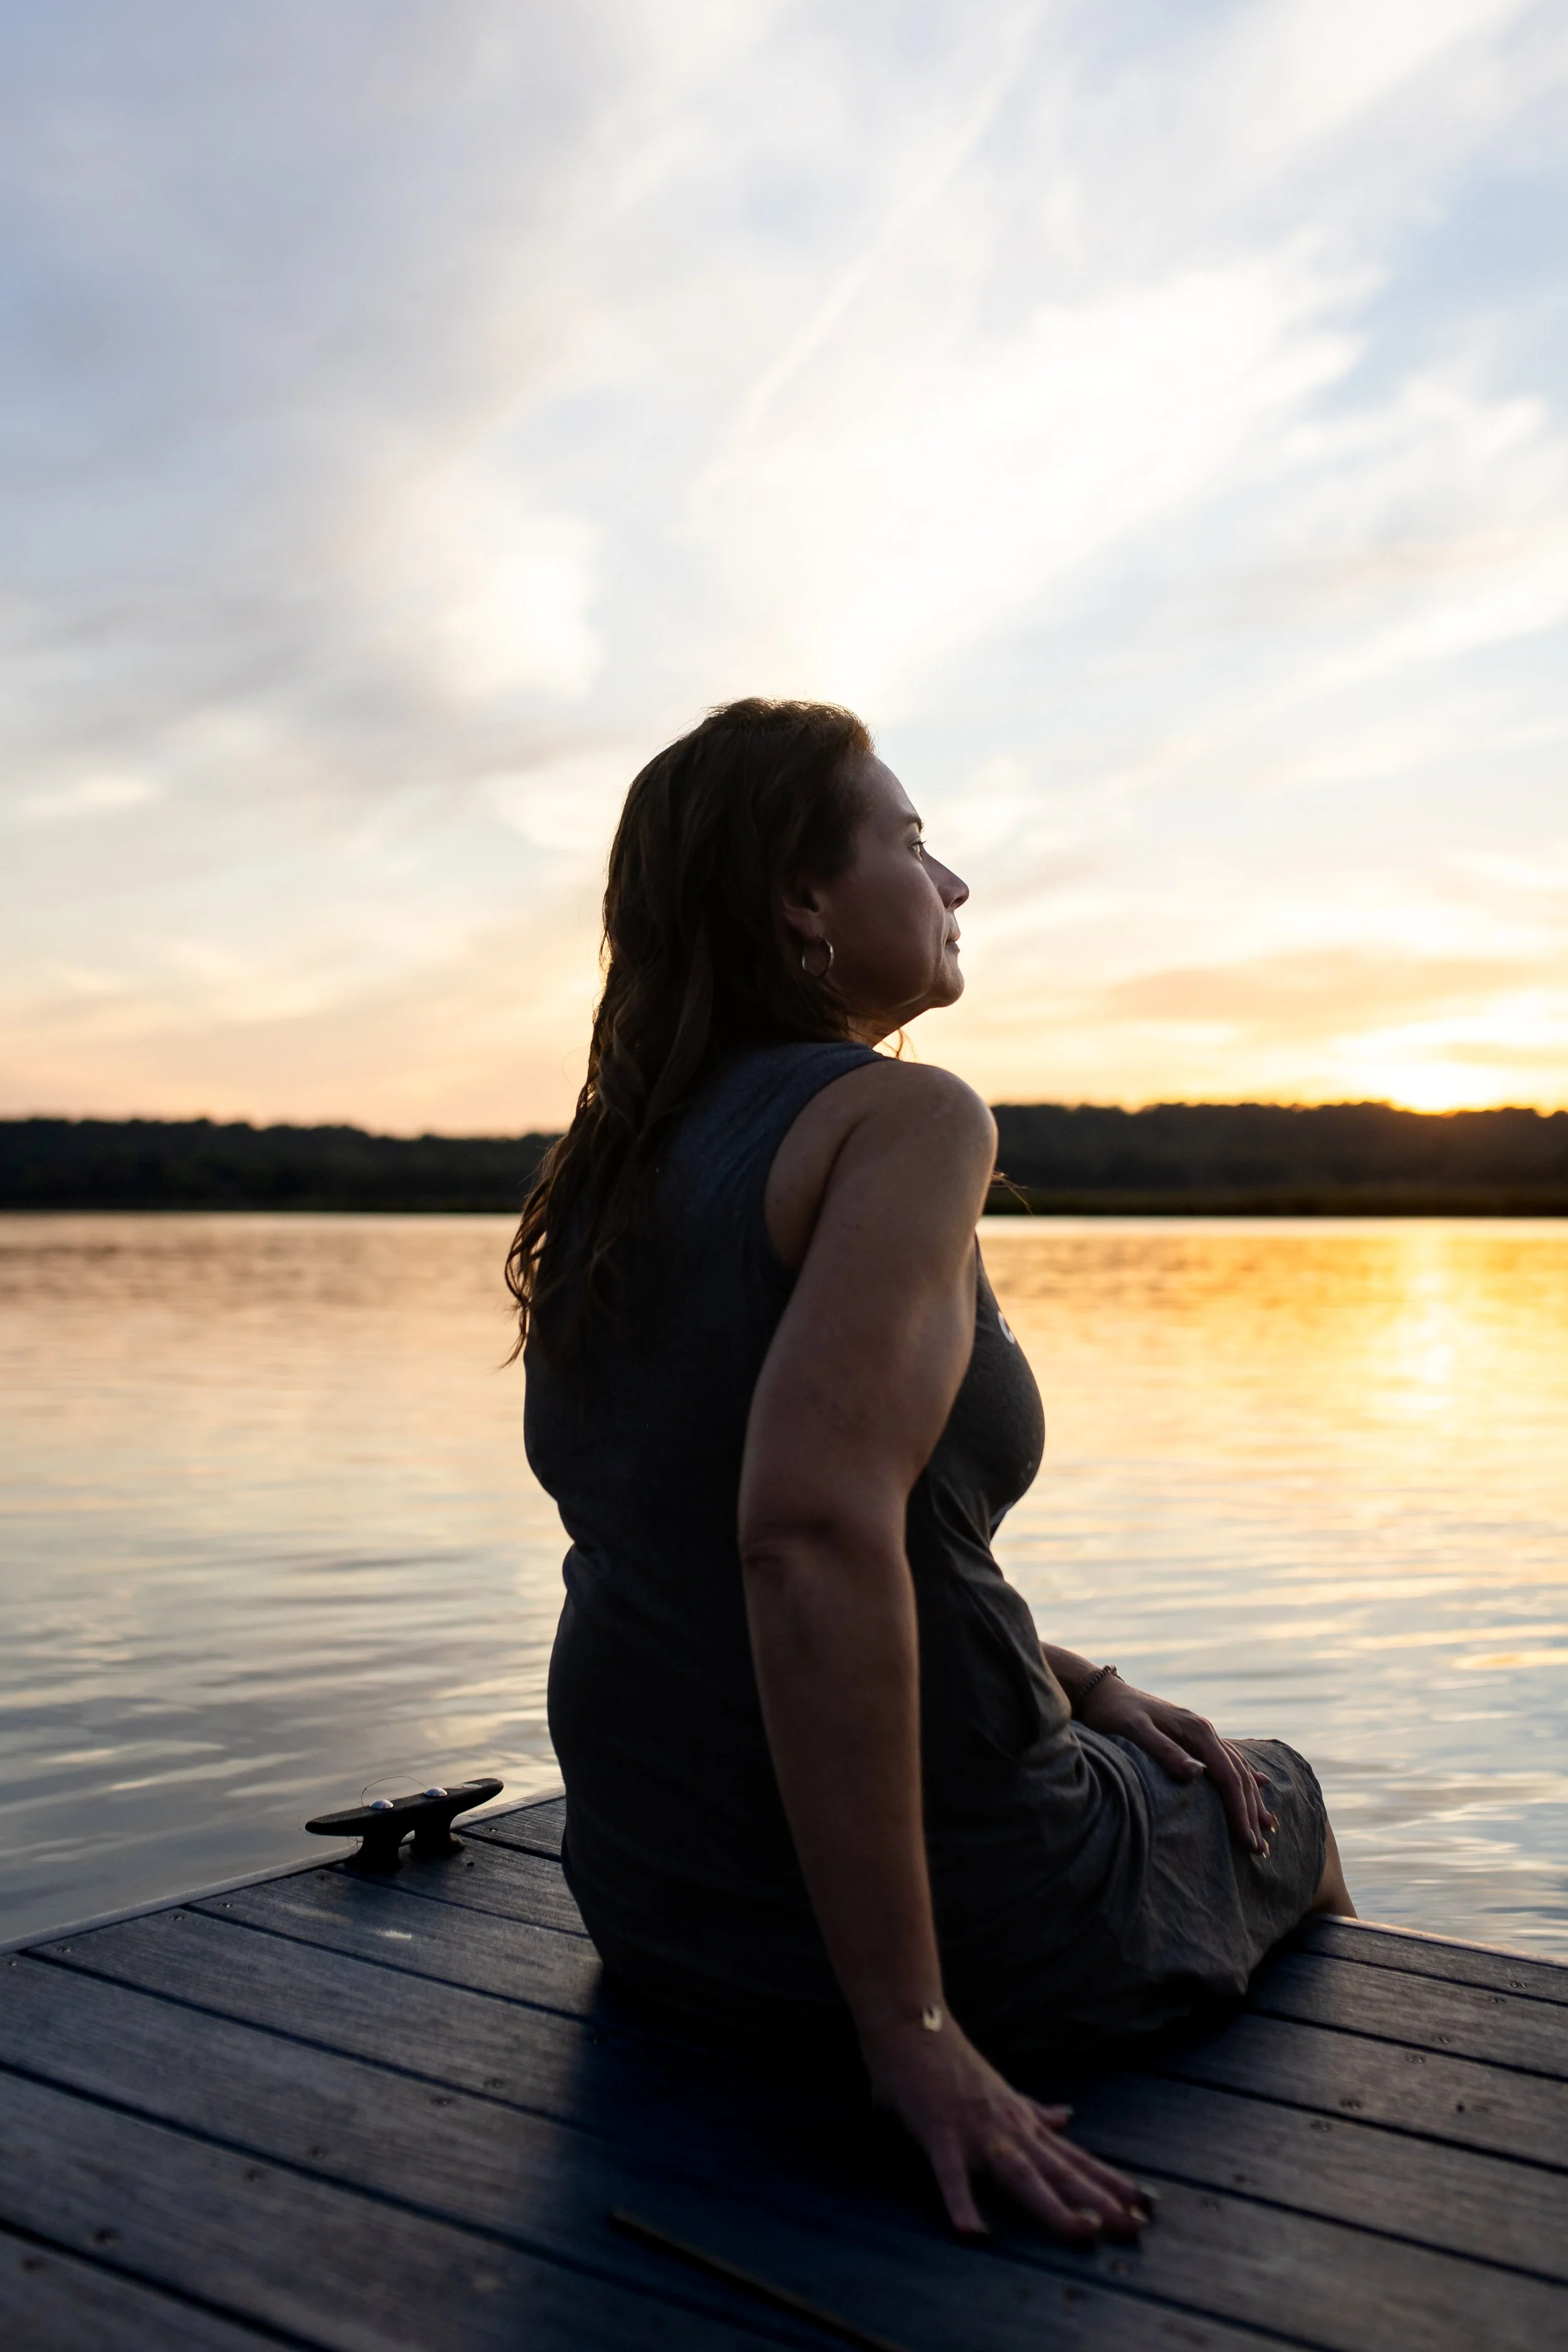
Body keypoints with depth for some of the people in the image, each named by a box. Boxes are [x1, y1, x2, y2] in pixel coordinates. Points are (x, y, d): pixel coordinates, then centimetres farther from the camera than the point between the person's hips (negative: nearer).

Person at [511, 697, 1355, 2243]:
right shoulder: (900, 1116, -19)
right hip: (932, 1893, -7)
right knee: (1273, 1801, 25)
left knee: (1159, 1754, 35)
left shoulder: (622, 1167, 7)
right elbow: (815, 1533, -33)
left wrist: (1078, 1691, 14)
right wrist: (911, 2027, -27)